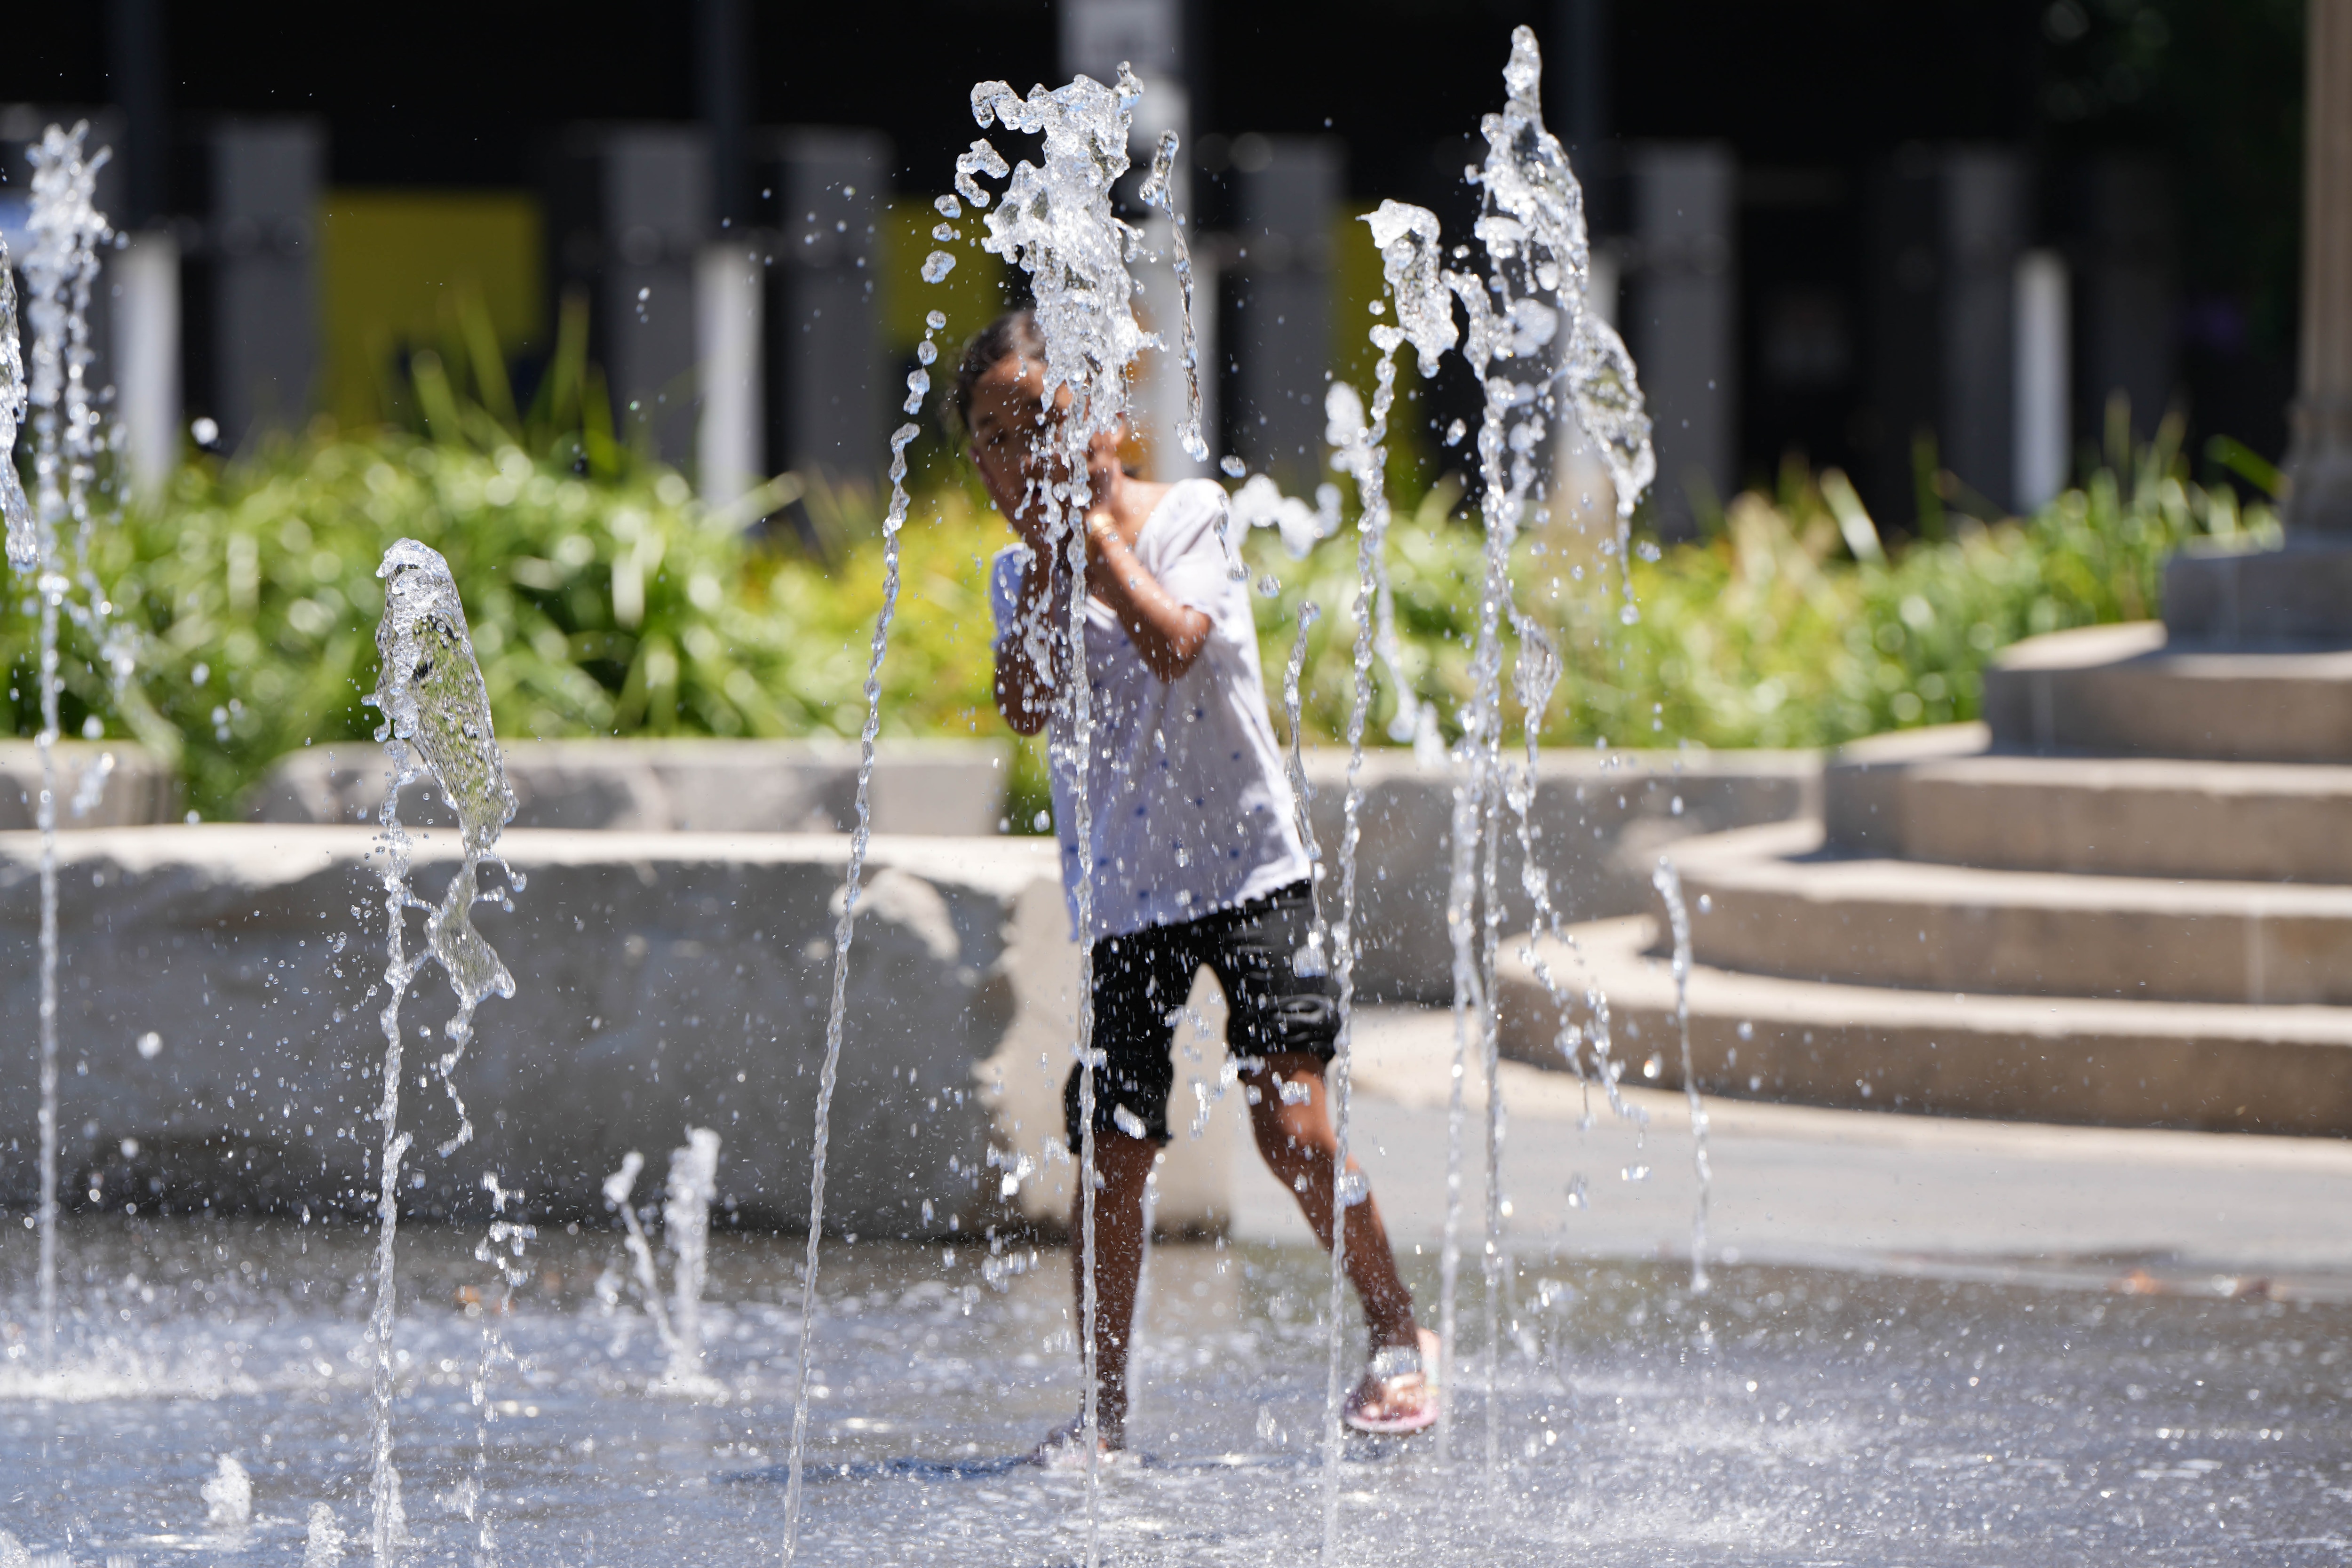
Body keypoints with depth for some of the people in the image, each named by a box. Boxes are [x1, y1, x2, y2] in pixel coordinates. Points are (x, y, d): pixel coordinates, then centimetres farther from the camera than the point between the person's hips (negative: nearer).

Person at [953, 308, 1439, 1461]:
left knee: (1288, 1116, -15)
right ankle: (1105, 1409, 9)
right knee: (1110, 1156, 0)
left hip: (1247, 864, -3)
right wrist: (1047, 553, -13)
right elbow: (1026, 707, -10)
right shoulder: (1018, 571, 7)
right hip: (1122, 892, 3)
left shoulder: (1188, 513, -3)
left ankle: (1397, 1333, 3)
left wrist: (1099, 531, -15)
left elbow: (1174, 644, -21)